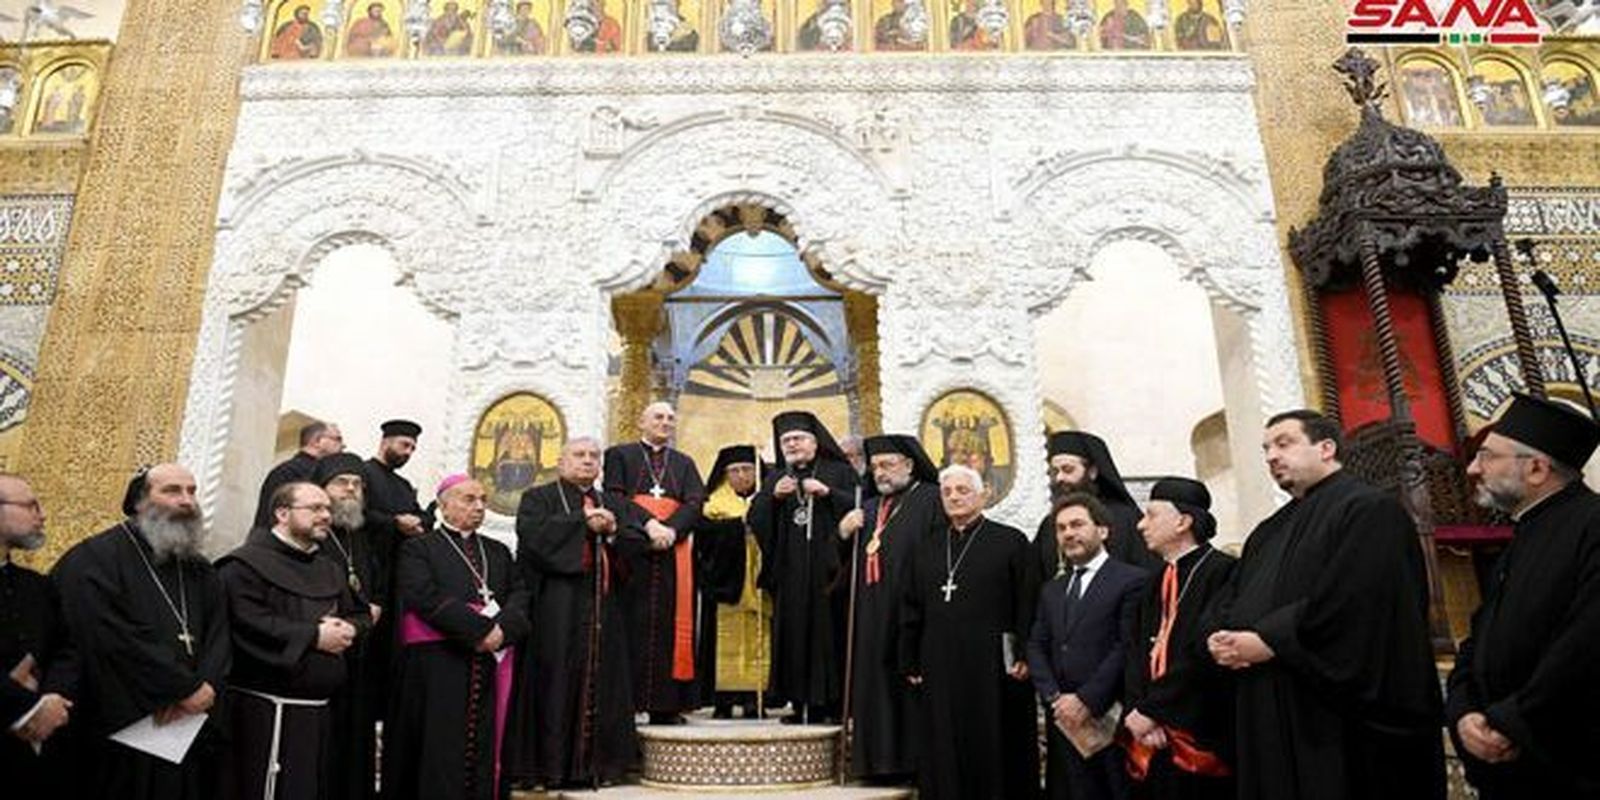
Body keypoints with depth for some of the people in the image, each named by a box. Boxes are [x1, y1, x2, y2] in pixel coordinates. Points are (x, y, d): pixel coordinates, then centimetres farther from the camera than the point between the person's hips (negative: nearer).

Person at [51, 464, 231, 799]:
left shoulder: (200, 569, 14)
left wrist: (207, 686, -15)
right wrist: (188, 689, -16)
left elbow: (220, 634, 5)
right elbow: (114, 641, -19)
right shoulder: (94, 560, -8)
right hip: (121, 734, -6)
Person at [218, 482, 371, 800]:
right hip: (270, 711, -8)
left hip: (320, 708, 8)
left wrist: (348, 629, -7)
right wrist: (314, 636, -17)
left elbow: (361, 614, 17)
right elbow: (249, 624, -20)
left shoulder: (331, 569, 17)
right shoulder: (247, 564, -8)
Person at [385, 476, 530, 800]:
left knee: (483, 758, 4)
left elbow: (520, 597, 7)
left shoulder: (499, 552, 19)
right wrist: (480, 629, -16)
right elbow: (426, 599, -11)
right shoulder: (418, 549, 4)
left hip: (491, 667, 4)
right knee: (439, 759, -3)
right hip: (436, 668, -4)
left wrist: (502, 629, -13)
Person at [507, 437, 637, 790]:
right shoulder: (538, 498, 5)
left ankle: (594, 764, 14)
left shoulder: (611, 506, 19)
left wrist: (612, 531, -9)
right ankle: (547, 766, 6)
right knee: (555, 684, -3)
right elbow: (534, 535, -15)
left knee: (599, 683, 5)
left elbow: (638, 546, 10)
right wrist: (582, 521, -11)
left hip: (602, 611, 5)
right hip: (555, 611, -4)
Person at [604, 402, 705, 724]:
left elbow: (695, 502, 4)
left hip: (673, 550, 3)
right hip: (631, 549, -3)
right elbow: (615, 496, -4)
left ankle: (666, 705, 2)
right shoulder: (619, 455, 11)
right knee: (632, 622, -5)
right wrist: (647, 523, -18)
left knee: (670, 622, -1)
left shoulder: (684, 463, 19)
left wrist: (671, 529, -14)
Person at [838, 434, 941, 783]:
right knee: (876, 688, 9)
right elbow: (848, 565, 19)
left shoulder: (931, 500, -3)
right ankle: (882, 759, 18)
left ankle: (916, 760, 7)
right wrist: (844, 535, 0)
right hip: (872, 618, 7)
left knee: (911, 687, -4)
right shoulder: (869, 509, 20)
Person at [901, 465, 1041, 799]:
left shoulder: (1011, 542, 0)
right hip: (938, 669, 4)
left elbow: (1028, 606, -4)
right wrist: (909, 663, 8)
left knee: (994, 754, 4)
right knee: (943, 760, 9)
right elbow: (911, 610, 12)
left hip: (993, 668, -4)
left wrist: (1024, 655, -10)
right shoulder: (925, 546, 11)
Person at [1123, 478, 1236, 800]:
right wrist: (1135, 711, -9)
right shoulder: (1155, 583, 15)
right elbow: (1136, 651, 8)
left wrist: (1151, 711, -14)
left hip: (1198, 737, -7)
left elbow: (1205, 652, -19)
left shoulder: (1222, 572, -11)